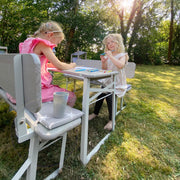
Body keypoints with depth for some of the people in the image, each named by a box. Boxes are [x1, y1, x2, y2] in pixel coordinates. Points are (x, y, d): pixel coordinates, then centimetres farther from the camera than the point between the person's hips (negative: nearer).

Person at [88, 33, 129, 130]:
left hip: (118, 84, -5)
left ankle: (111, 120, -13)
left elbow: (120, 65, -26)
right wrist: (103, 62, -3)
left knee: (109, 96, -27)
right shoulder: (107, 56, 14)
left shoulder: (122, 55, -2)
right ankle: (95, 113, 3)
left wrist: (111, 56, -22)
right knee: (100, 95, -18)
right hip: (107, 82, 5)